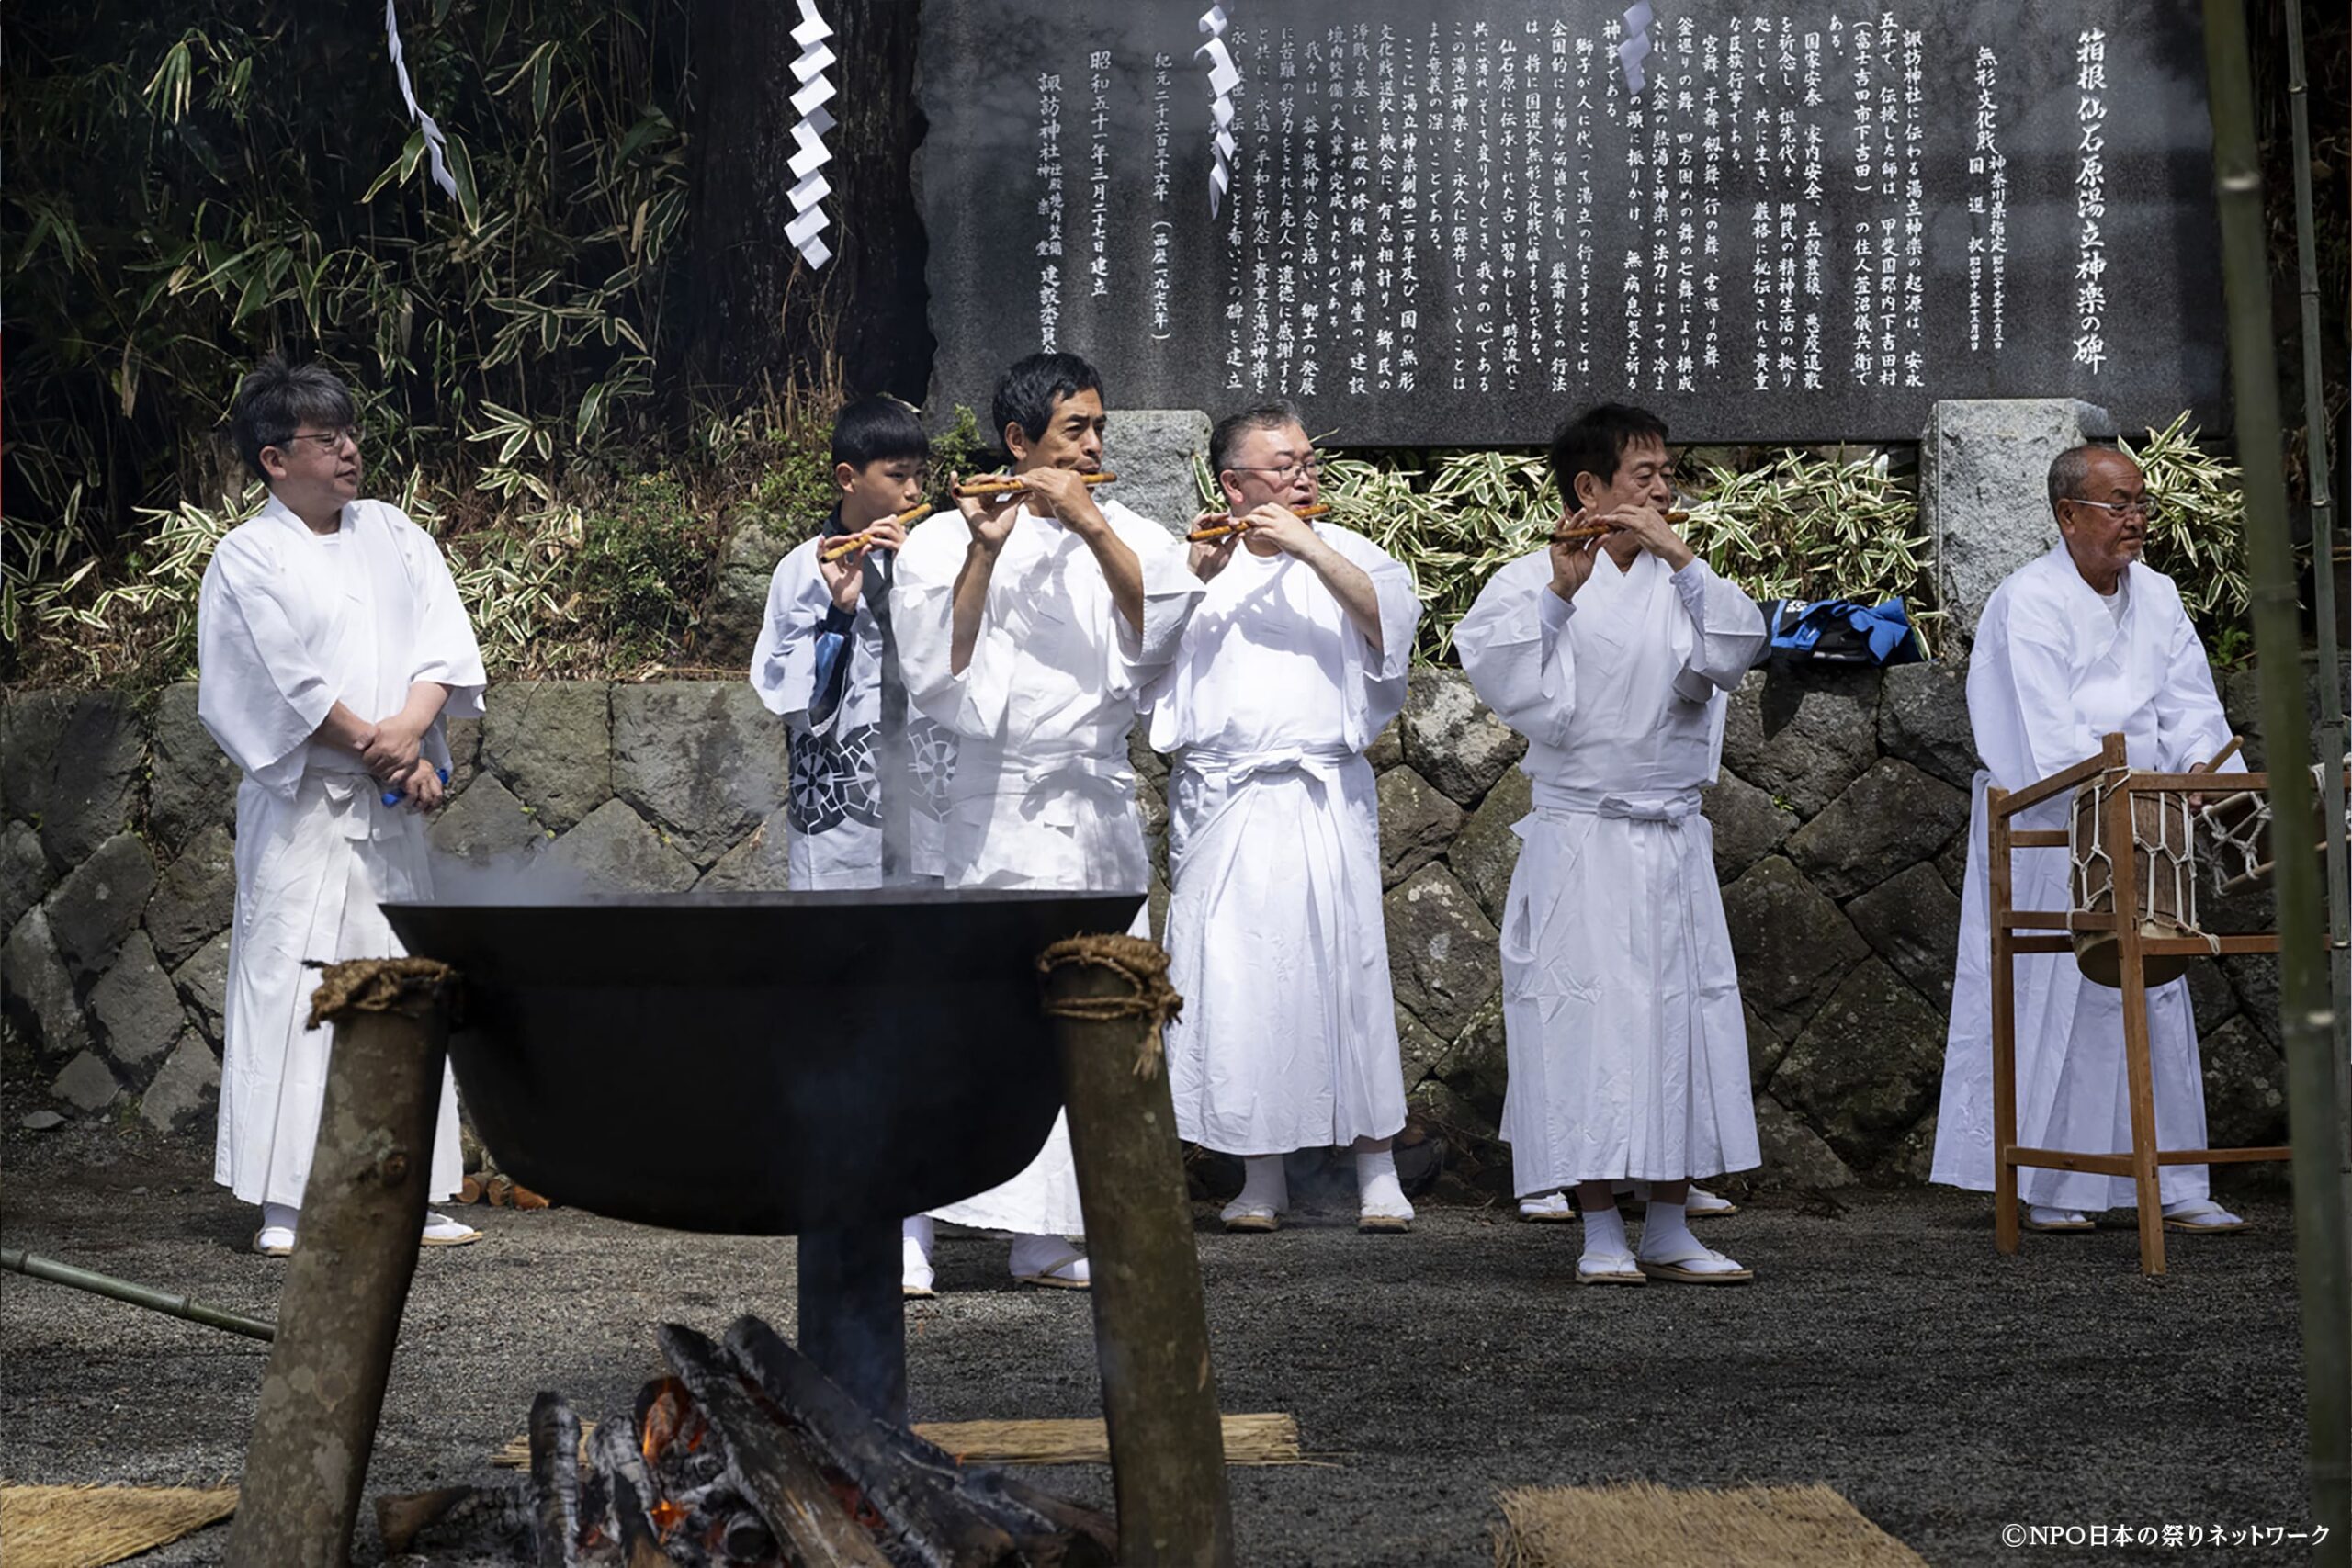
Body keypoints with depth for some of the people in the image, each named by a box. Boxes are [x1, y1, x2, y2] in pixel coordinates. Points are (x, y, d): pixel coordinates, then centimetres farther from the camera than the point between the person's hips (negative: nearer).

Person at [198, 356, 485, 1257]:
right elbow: (288, 685, -11)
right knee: (289, 990, -7)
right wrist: (378, 747, -11)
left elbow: (445, 645, 2)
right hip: (302, 811, -5)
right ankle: (281, 1208, -3)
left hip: (393, 810, 5)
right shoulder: (248, 559, -3)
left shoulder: (395, 536, 11)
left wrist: (411, 729, -14)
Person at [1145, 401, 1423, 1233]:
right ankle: (1262, 1174, 9)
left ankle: (1376, 1166, 5)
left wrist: (1306, 547, -15)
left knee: (1346, 969, -5)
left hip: (1324, 799, -1)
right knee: (1234, 979, -2)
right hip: (1221, 805, 1)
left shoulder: (1342, 552, 12)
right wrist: (1194, 579, -11)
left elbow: (1390, 620, -7)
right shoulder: (1197, 558, 13)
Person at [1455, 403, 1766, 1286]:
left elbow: (1731, 653, -7)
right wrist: (1561, 587, -23)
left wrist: (1679, 558, -15)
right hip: (1579, 841, -4)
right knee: (1588, 1017, -5)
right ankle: (1601, 1234, 3)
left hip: (1673, 843, 4)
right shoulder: (1532, 581, 1)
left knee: (1681, 1013, 5)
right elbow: (1492, 666, -16)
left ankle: (1669, 1229, 13)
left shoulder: (1677, 586, 12)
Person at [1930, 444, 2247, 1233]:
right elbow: (2050, 740, -19)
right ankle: (2046, 1189, 6)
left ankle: (2174, 1185, 9)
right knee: (2051, 1004, -3)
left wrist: (2203, 764, -14)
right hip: (2045, 834, -6)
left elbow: (2189, 702, 6)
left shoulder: (2156, 596, 12)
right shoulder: (2028, 602, -10)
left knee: (2158, 1001, 4)